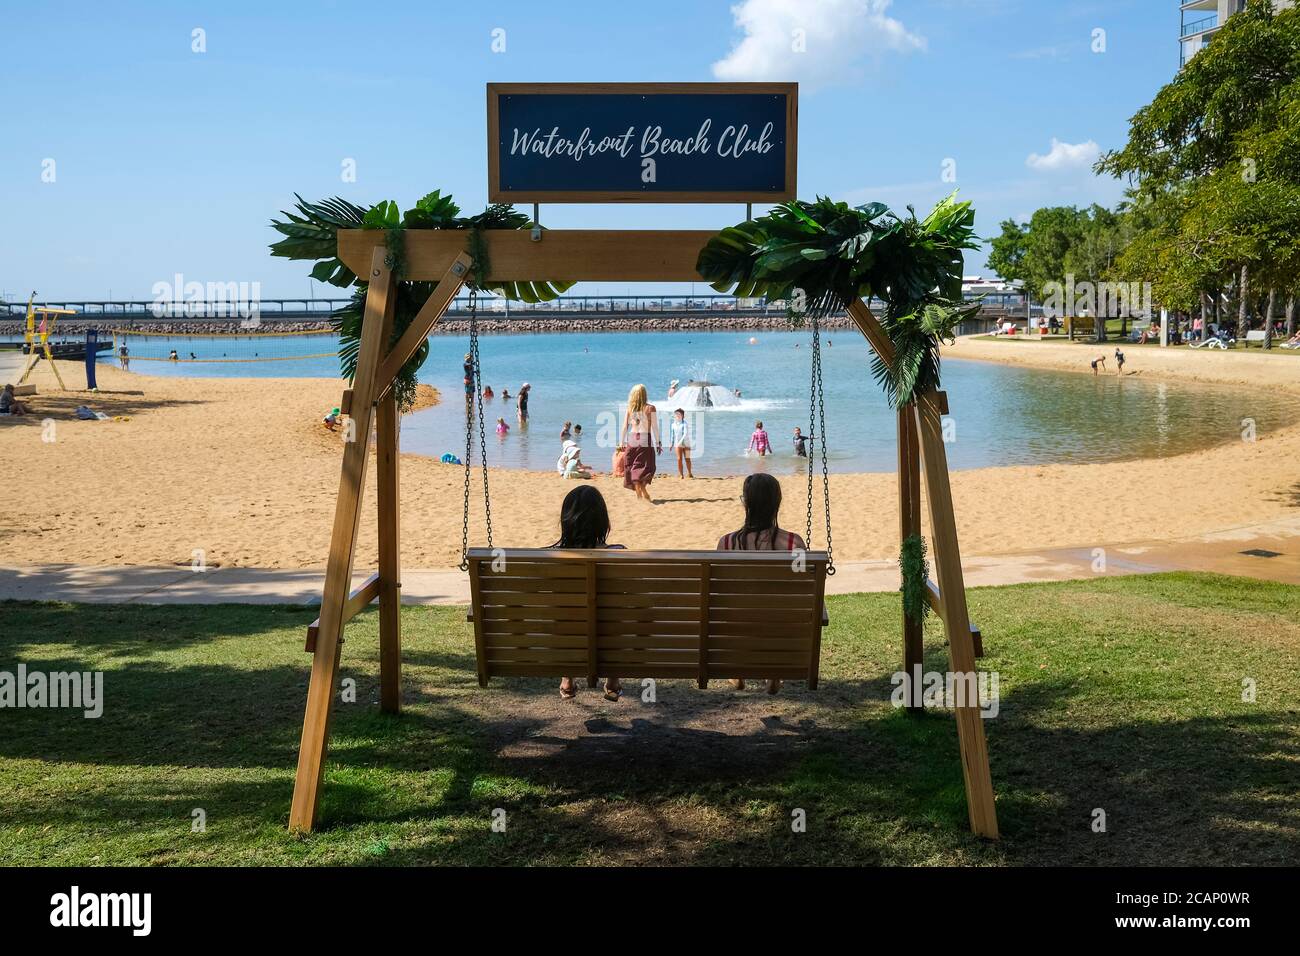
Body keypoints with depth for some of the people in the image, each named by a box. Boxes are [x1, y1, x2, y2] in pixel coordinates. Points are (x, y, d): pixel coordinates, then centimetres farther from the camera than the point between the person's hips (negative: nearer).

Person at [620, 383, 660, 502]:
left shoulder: (629, 409, 4)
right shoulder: (650, 408, -3)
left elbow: (624, 427, 6)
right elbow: (654, 427, -3)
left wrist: (621, 443, 13)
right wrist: (658, 443, 3)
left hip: (632, 439, 3)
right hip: (645, 439, -3)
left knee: (634, 468, 9)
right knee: (645, 468, 0)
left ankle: (639, 493, 6)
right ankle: (644, 493, -19)